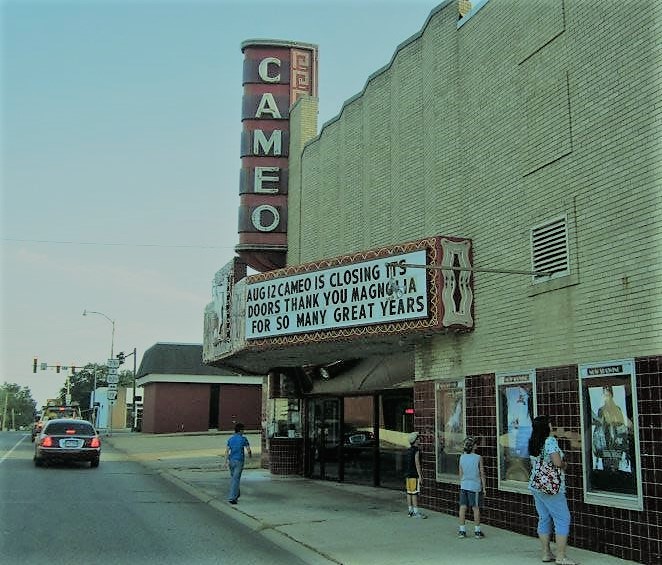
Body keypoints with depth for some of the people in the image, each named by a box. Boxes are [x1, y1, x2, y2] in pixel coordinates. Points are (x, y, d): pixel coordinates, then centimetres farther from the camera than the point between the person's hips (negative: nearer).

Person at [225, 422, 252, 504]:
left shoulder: (230, 438, 8)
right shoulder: (243, 438, -7)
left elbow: (227, 451, 5)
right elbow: (248, 449, -6)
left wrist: (226, 462, 6)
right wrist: (250, 454, 15)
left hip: (231, 460, 5)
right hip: (239, 461, -5)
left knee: (233, 478, 20)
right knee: (236, 479, -5)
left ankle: (236, 494, 30)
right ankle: (231, 498, -10)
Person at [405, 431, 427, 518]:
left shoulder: (409, 450, 14)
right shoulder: (416, 450, -12)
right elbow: (417, 464, -16)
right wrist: (420, 476, -15)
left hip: (408, 474, 9)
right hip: (414, 475, -8)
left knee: (409, 493, 9)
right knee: (415, 493, -7)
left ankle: (411, 511, 13)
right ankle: (416, 512, -7)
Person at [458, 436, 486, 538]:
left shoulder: (462, 457, 0)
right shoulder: (478, 458, -10)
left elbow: (461, 473, 8)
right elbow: (482, 474, -5)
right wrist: (484, 487, 4)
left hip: (464, 485, 3)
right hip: (475, 486, -3)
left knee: (463, 507, 7)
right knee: (476, 508, 5)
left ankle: (462, 531, 11)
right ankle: (477, 531, 11)